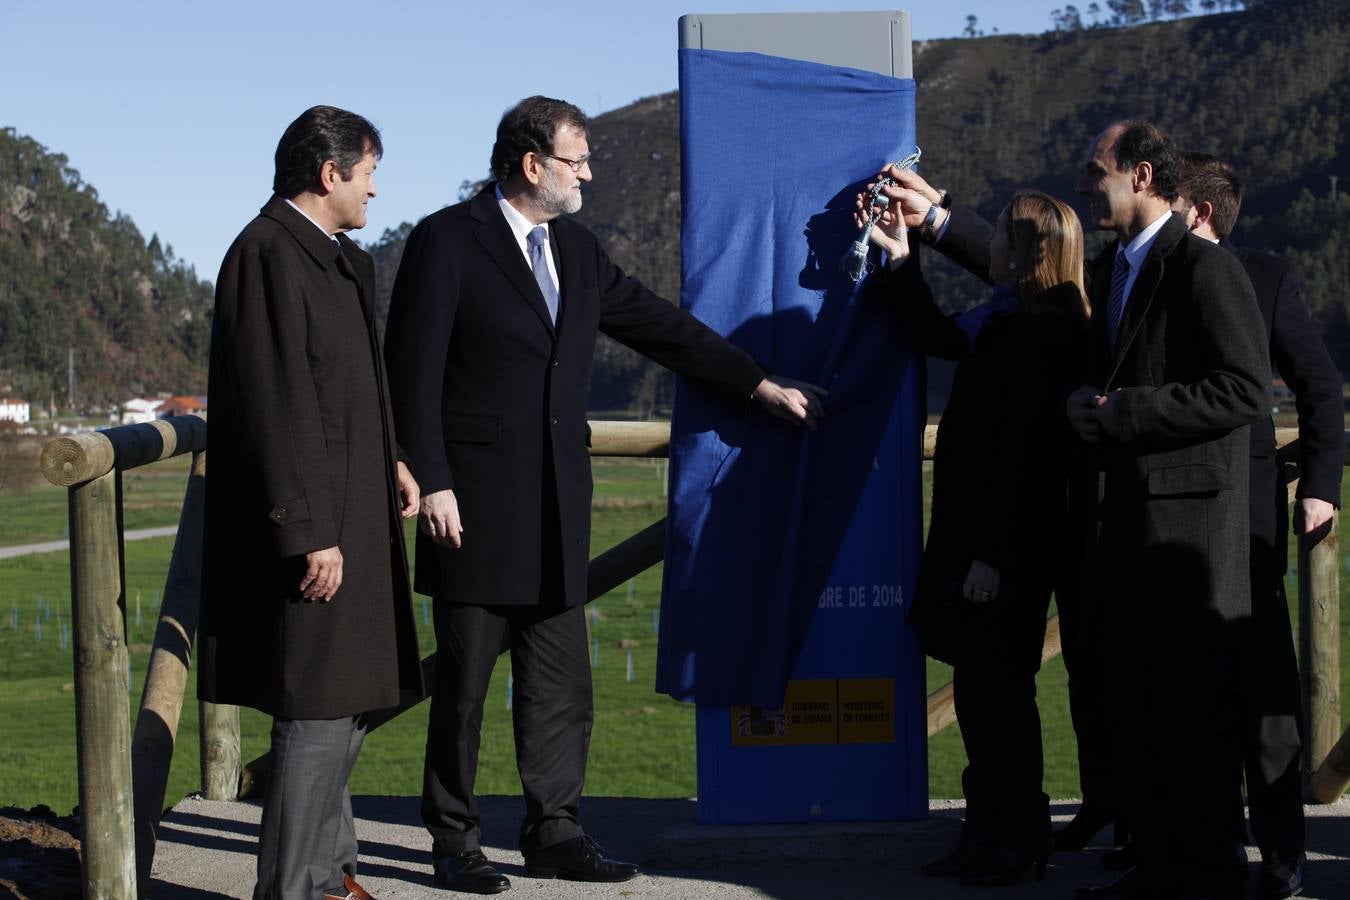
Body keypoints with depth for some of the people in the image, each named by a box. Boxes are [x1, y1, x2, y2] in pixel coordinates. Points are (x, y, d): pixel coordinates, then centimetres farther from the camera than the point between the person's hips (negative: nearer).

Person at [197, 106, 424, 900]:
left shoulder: (339, 259, 15)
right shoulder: (268, 256, -16)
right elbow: (275, 407, -21)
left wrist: (389, 458, 12)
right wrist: (310, 531, -22)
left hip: (350, 512, 11)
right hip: (312, 523, -11)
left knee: (343, 704, 17)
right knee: (317, 710, -7)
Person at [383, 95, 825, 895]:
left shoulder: (578, 250, 13)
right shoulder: (448, 242, -6)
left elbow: (661, 326, 18)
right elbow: (413, 371, -10)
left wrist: (761, 385, 16)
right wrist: (432, 483, -15)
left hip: (557, 509, 6)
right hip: (475, 505, -6)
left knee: (561, 684, 8)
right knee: (464, 684, 2)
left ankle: (555, 832, 17)